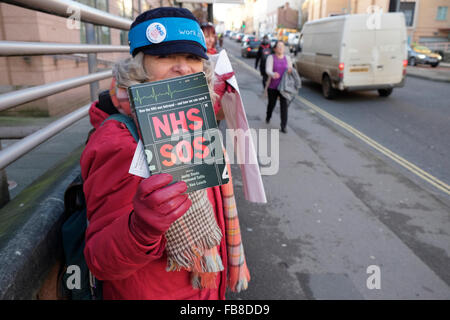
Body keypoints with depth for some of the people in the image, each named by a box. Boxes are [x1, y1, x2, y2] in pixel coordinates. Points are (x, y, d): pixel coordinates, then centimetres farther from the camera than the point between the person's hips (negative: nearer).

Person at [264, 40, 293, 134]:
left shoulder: (287, 58, 7)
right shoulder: (271, 58, -5)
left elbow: (291, 69, 10)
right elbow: (268, 70, -19)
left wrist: (290, 70, -16)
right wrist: (273, 74, -42)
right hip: (272, 86, -1)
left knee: (284, 105, -9)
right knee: (271, 104, 14)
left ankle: (283, 126, -7)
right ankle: (268, 117, 46)